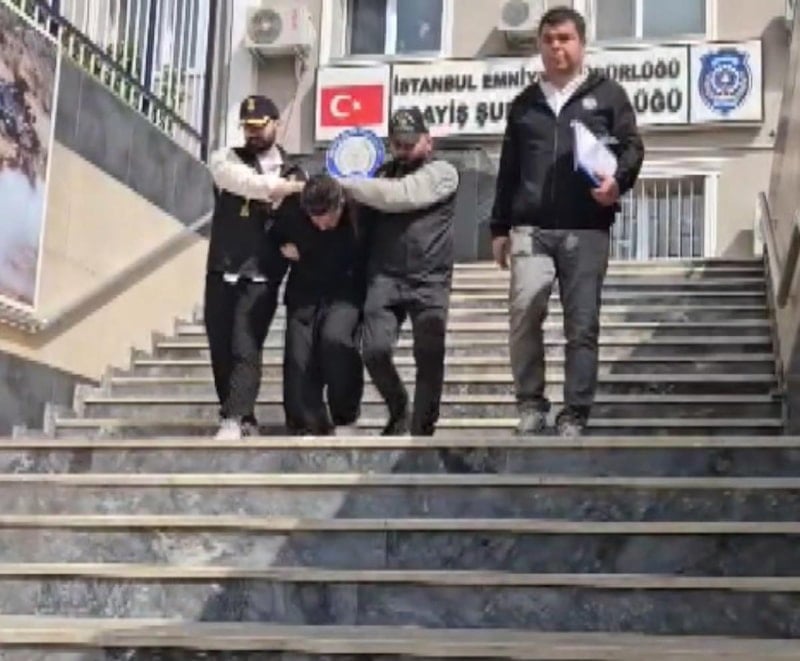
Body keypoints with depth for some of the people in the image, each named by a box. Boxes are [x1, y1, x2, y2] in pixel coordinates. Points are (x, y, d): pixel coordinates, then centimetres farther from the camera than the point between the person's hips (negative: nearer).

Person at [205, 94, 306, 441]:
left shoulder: (294, 173, 9)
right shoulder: (225, 159, 6)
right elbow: (240, 180, -16)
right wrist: (282, 187, -23)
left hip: (261, 276, -2)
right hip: (222, 270, 2)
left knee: (246, 349, -14)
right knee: (220, 349, 4)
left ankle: (235, 419, -15)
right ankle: (241, 418, 16)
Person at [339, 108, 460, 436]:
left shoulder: (442, 172, 3)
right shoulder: (383, 174, 19)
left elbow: (401, 195, -13)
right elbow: (363, 223, 14)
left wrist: (345, 185, -10)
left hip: (429, 282, -3)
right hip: (384, 277, 3)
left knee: (429, 359, -2)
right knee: (375, 350, -11)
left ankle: (422, 430, 12)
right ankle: (398, 410, 14)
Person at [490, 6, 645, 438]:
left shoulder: (607, 94, 11)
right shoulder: (524, 103, 19)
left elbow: (632, 146, 5)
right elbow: (508, 170, 20)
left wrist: (618, 180, -16)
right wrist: (499, 227, 15)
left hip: (586, 229, -1)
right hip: (531, 228, 2)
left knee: (582, 325, -2)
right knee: (524, 308, -17)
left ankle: (574, 416, 5)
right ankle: (530, 405, -4)